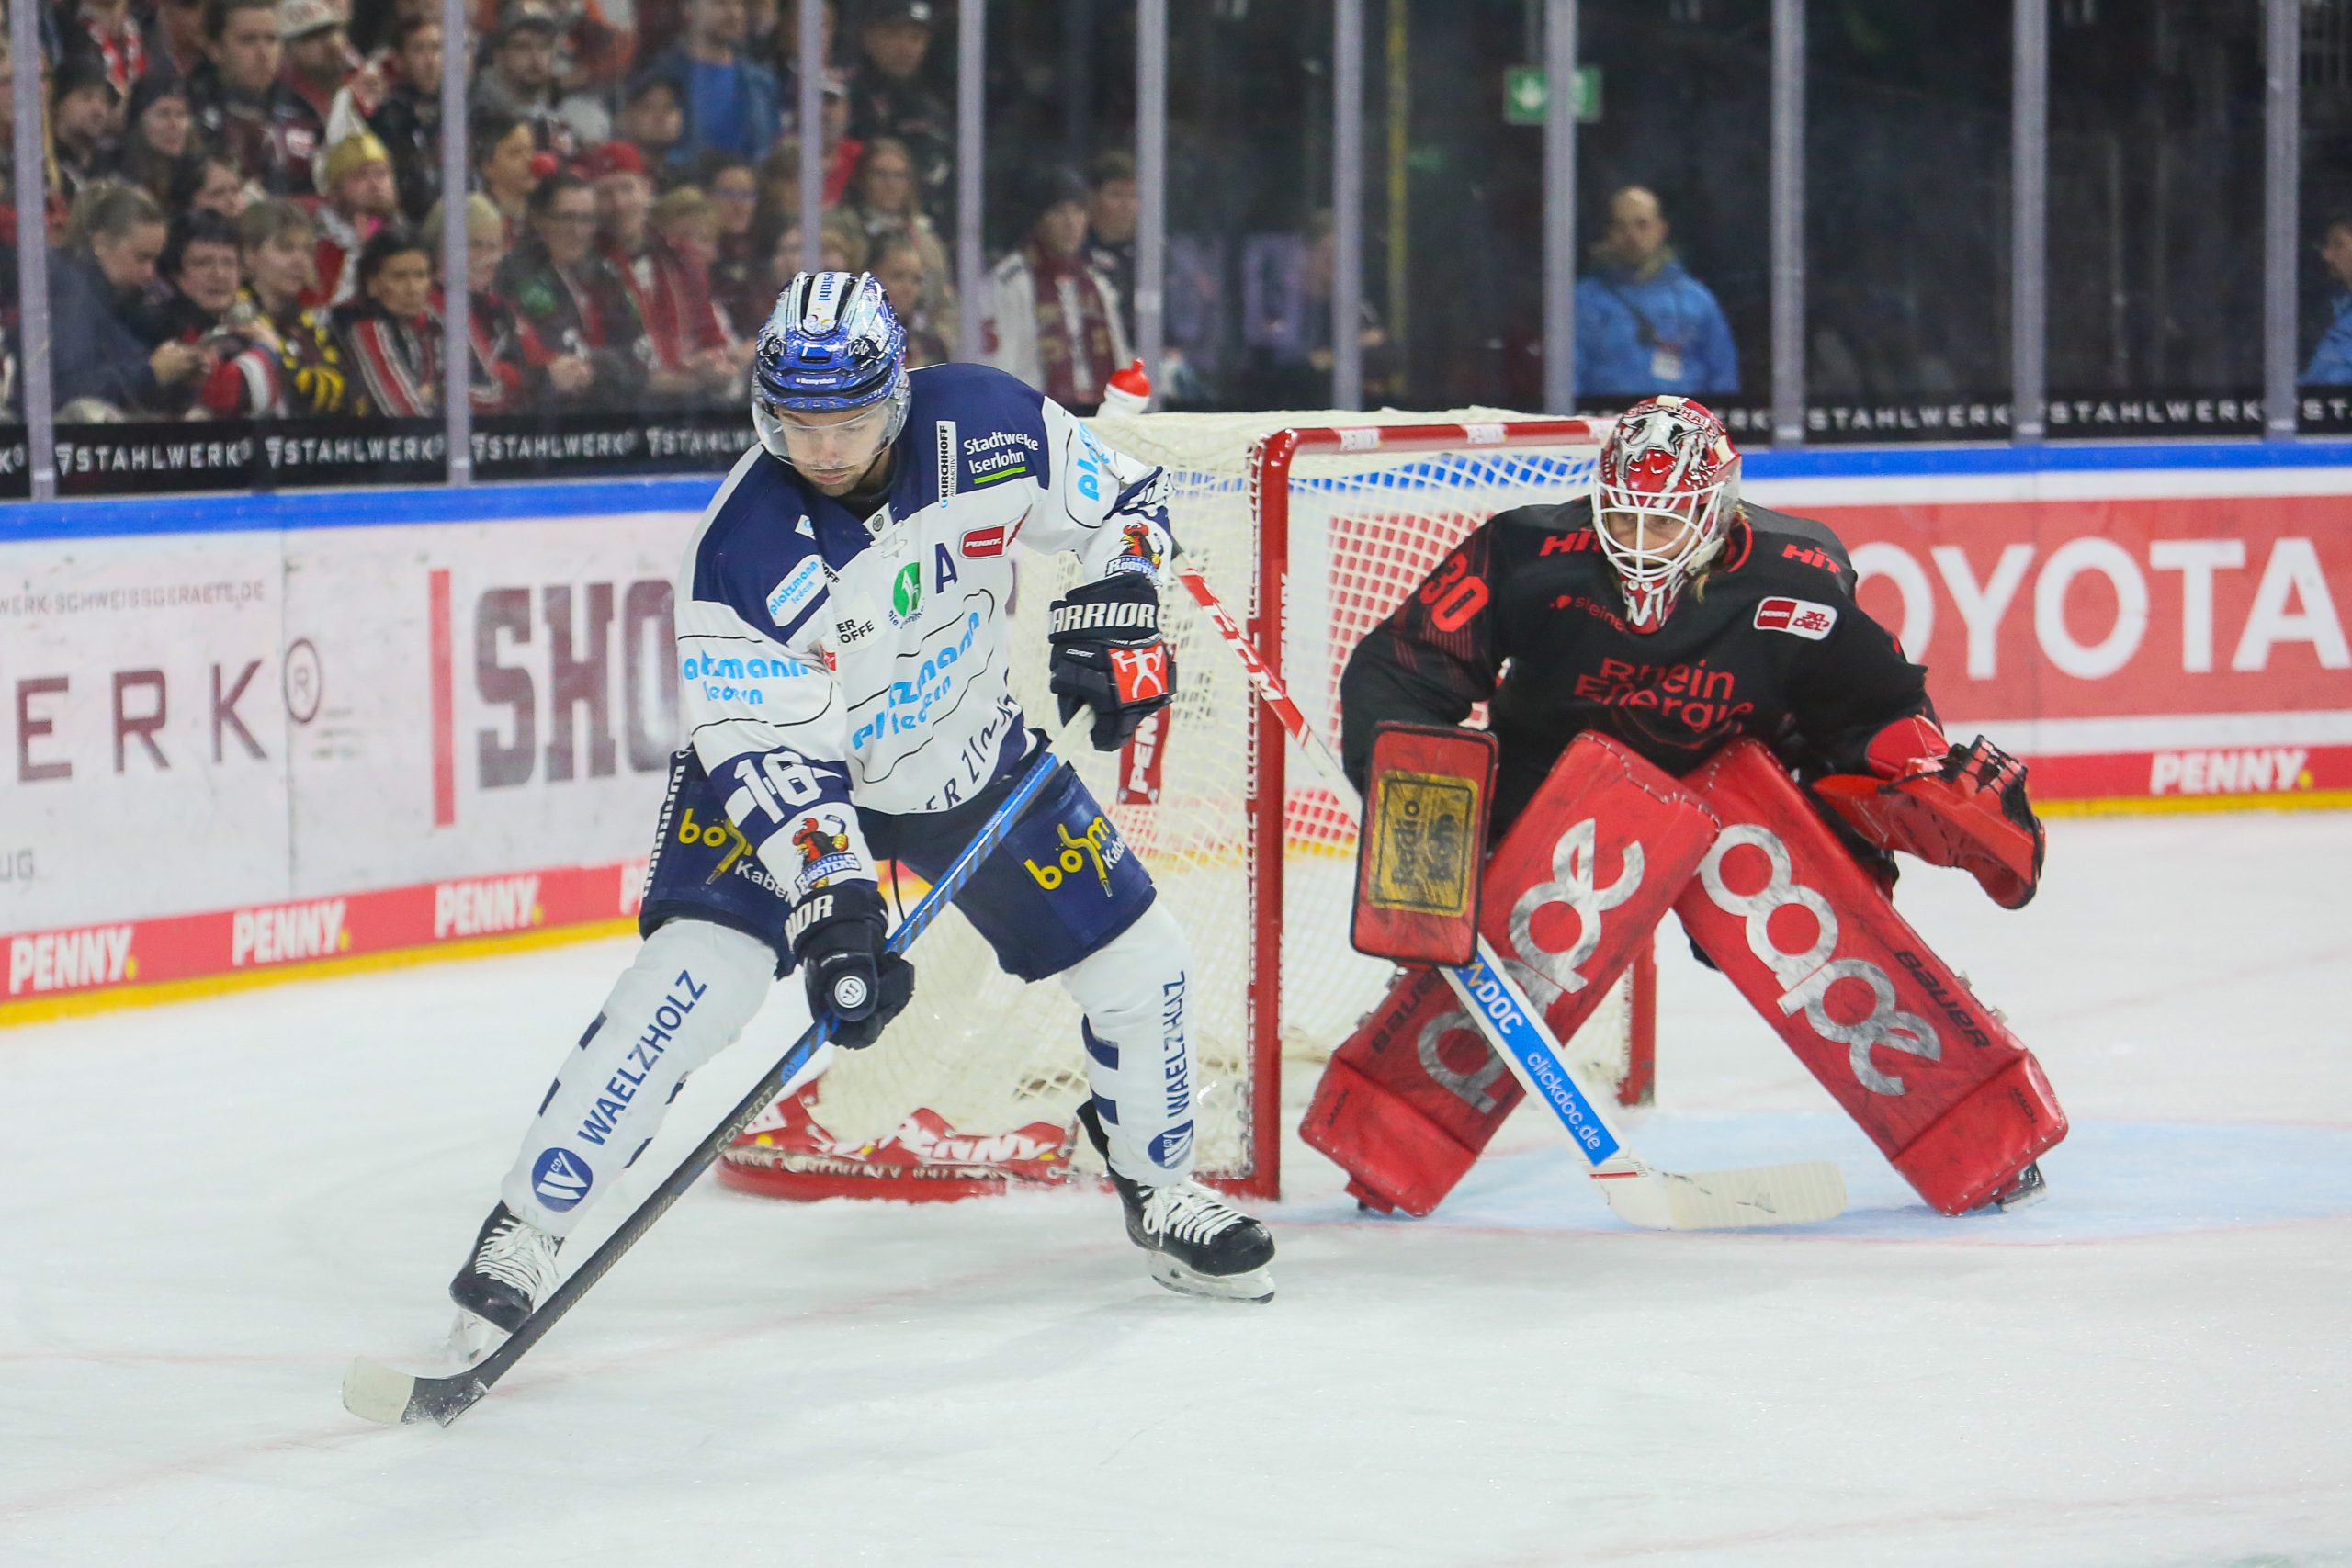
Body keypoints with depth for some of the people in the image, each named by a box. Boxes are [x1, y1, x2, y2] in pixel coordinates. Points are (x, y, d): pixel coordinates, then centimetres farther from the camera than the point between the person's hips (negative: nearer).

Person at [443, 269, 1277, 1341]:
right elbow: (772, 755, -29)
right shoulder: (742, 551, -30)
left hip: (968, 753, 4)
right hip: (785, 763, -4)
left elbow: (1118, 500, -3)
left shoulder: (985, 426, -21)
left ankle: (1159, 1189, 31)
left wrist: (1113, 610, -19)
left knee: (1135, 962, 4)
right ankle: (523, 1229, -16)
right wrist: (833, 906, -37)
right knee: (695, 973, -24)